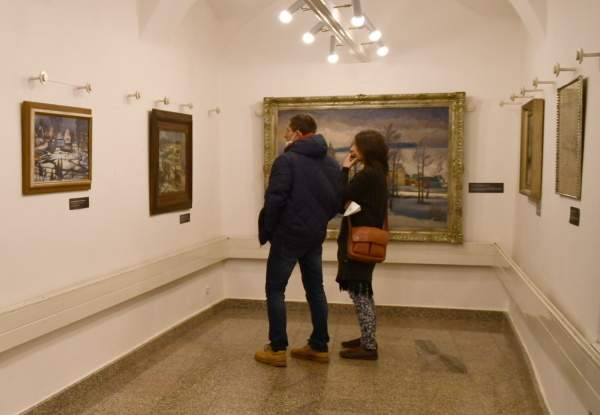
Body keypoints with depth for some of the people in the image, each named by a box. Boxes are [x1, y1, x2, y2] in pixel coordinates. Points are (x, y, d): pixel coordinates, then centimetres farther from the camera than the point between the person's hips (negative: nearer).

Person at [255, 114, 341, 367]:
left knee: (275, 290, 4)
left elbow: (274, 200, -19)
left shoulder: (287, 160, -13)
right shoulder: (331, 163, 9)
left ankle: (277, 349, 4)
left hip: (288, 235, -6)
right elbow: (337, 201, 9)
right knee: (315, 290, 14)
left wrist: (265, 231, -6)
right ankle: (319, 347, 19)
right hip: (315, 236, 7)